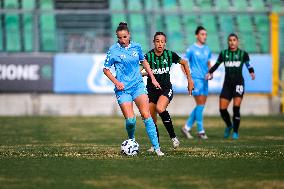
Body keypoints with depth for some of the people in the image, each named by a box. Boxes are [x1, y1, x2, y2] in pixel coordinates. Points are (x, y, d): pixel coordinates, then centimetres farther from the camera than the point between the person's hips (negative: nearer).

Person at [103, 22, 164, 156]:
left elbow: (144, 62, 22)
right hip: (123, 89, -2)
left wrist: (153, 78, 20)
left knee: (146, 116, -10)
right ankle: (131, 140, 20)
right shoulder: (113, 50, -5)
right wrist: (116, 82, -11)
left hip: (138, 85, 2)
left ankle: (156, 147, -9)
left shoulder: (136, 47, 4)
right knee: (130, 120, -12)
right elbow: (106, 69, 3)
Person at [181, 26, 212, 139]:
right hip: (196, 79, -7)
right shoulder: (191, 49, -5)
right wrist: (189, 76, -13)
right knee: (200, 104, -10)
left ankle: (187, 127, 17)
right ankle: (201, 131, -4)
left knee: (201, 105, 7)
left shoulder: (207, 49, 13)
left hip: (204, 80, 7)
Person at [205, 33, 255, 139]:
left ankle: (235, 132, 0)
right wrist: (210, 73, -5)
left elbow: (248, 66, 4)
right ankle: (229, 126, 27)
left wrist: (252, 73, -16)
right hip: (227, 84, 2)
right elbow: (217, 64, 11)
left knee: (236, 107, -14)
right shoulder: (223, 54, 8)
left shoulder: (243, 54, 3)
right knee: (222, 109, -4)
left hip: (238, 83, -2)